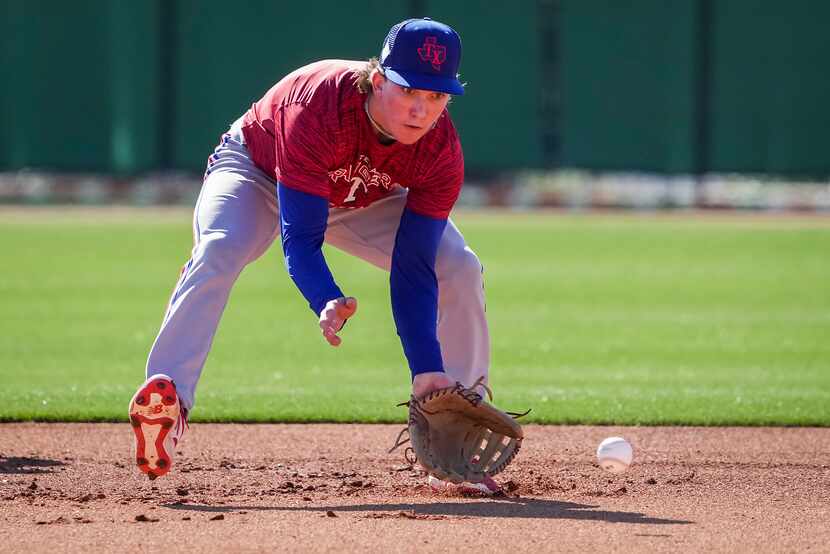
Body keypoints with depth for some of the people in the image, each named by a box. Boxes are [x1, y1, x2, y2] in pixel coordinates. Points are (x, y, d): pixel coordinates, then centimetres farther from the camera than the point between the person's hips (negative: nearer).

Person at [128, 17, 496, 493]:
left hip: (368, 200, 4)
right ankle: (166, 400, -45)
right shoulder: (317, 106, -42)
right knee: (217, 252, -35)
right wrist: (327, 303, -62)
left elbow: (413, 270, -27)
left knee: (460, 271, -11)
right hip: (257, 170, -4)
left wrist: (429, 373, -36)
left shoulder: (442, 152, -29)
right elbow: (300, 239, -42)